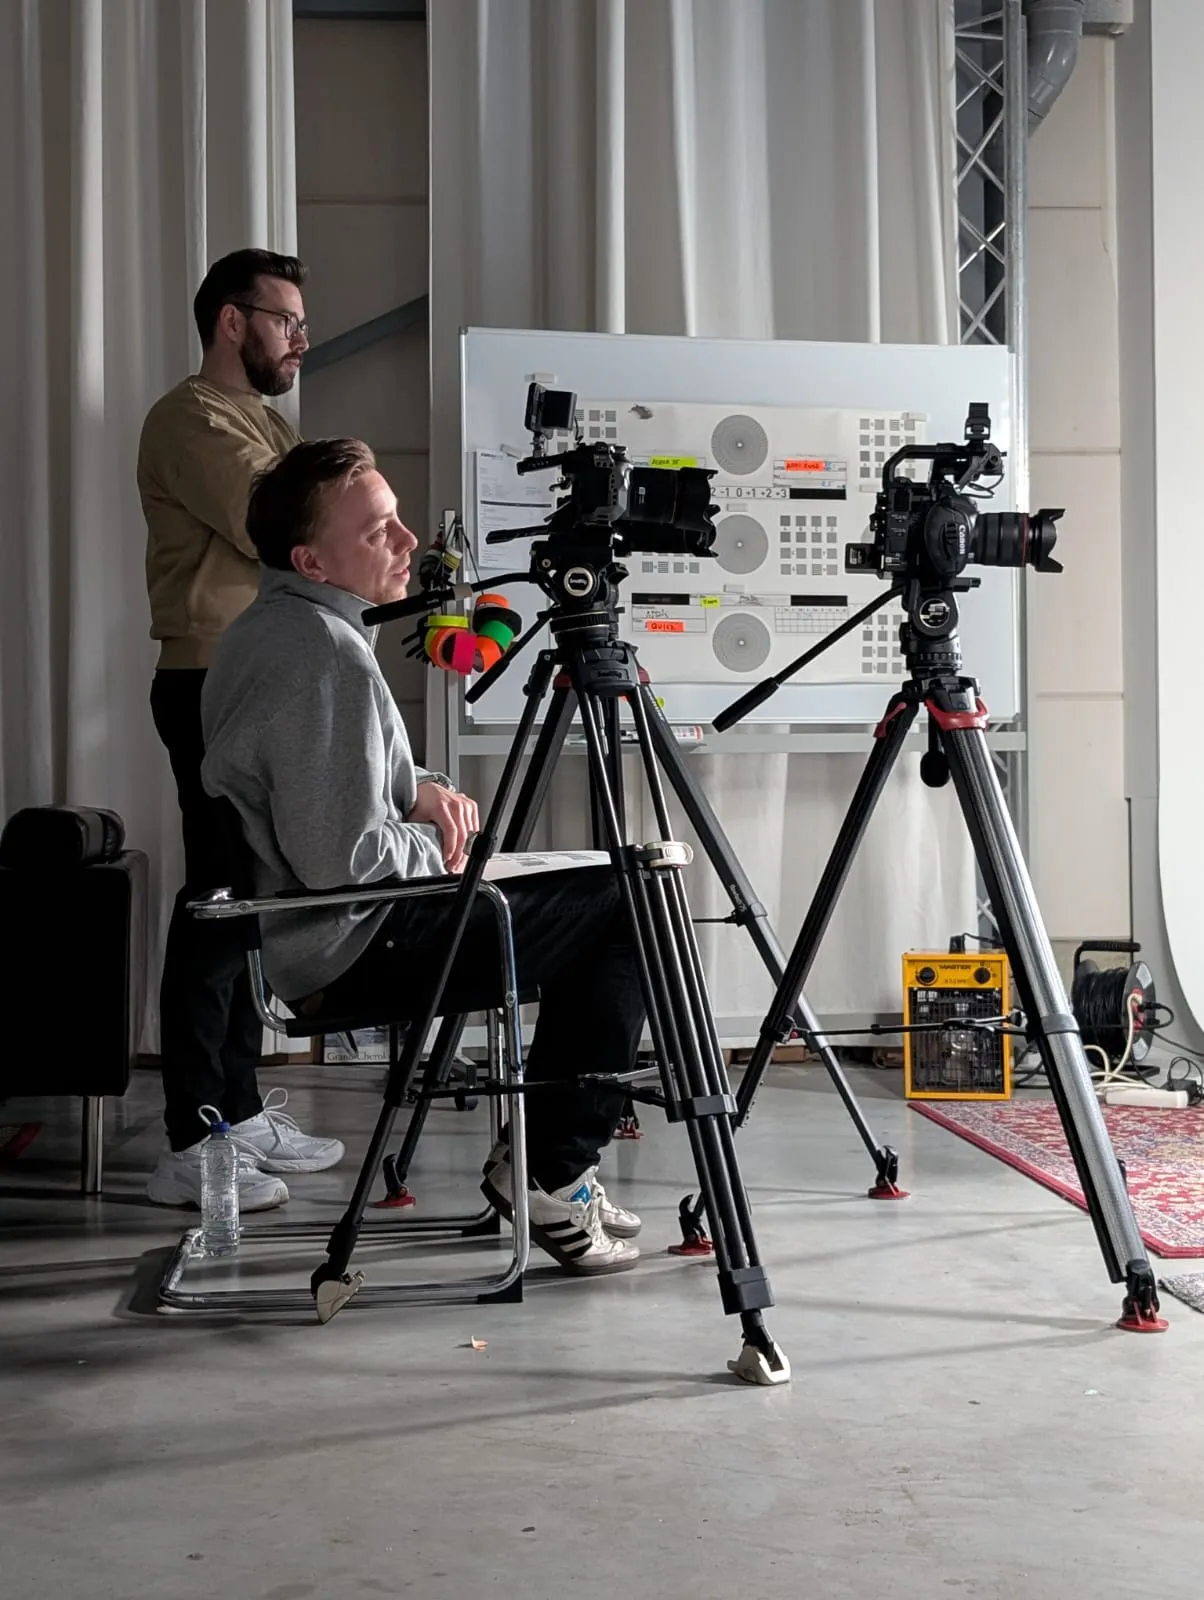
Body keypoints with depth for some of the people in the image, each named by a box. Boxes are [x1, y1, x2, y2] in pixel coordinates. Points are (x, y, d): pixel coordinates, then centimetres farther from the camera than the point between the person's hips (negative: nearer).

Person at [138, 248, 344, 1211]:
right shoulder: (193, 419, -9)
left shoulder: (265, 424, 22)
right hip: (217, 688, -9)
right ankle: (192, 1147, -5)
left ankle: (240, 1112, 18)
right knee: (218, 901, -9)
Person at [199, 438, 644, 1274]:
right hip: (354, 949, -11)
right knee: (627, 912, -6)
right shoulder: (326, 656, -23)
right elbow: (343, 860, -28)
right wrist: (436, 848, -8)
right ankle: (549, 1173, 0)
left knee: (598, 897, 20)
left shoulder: (266, 628, 10)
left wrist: (419, 788, 4)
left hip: (304, 934, 11)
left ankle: (549, 1160, 21)